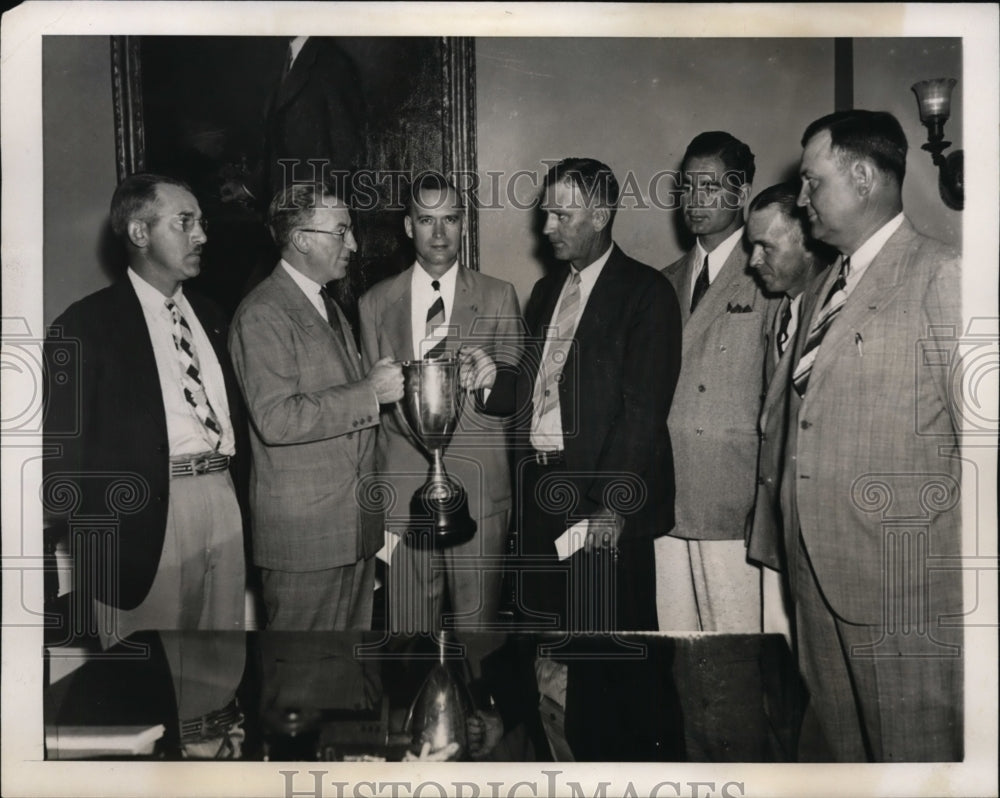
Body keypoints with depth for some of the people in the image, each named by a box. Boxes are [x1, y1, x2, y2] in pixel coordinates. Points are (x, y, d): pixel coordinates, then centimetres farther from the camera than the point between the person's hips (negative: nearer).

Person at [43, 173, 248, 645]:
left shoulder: (209, 316, 16)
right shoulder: (86, 325, -3)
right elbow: (65, 449, -5)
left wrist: (239, 490, 3)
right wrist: (101, 537, -11)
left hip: (223, 499, 6)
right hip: (146, 514, -5)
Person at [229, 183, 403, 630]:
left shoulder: (329, 307, 18)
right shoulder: (263, 313, -13)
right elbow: (276, 420, -24)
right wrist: (368, 392, -20)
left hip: (355, 523, 9)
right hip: (302, 531, -8)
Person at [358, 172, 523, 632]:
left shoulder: (498, 298, 7)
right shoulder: (375, 304, 10)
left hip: (478, 489, -1)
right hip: (403, 486, 1)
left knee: (477, 622, 4)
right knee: (407, 625, 5)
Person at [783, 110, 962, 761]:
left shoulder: (943, 277, -10)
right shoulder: (830, 286, 16)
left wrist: (966, 583, -13)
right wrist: (788, 544, 11)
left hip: (909, 589, -7)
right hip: (822, 582, 8)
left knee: (917, 757, 6)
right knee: (844, 750, 18)